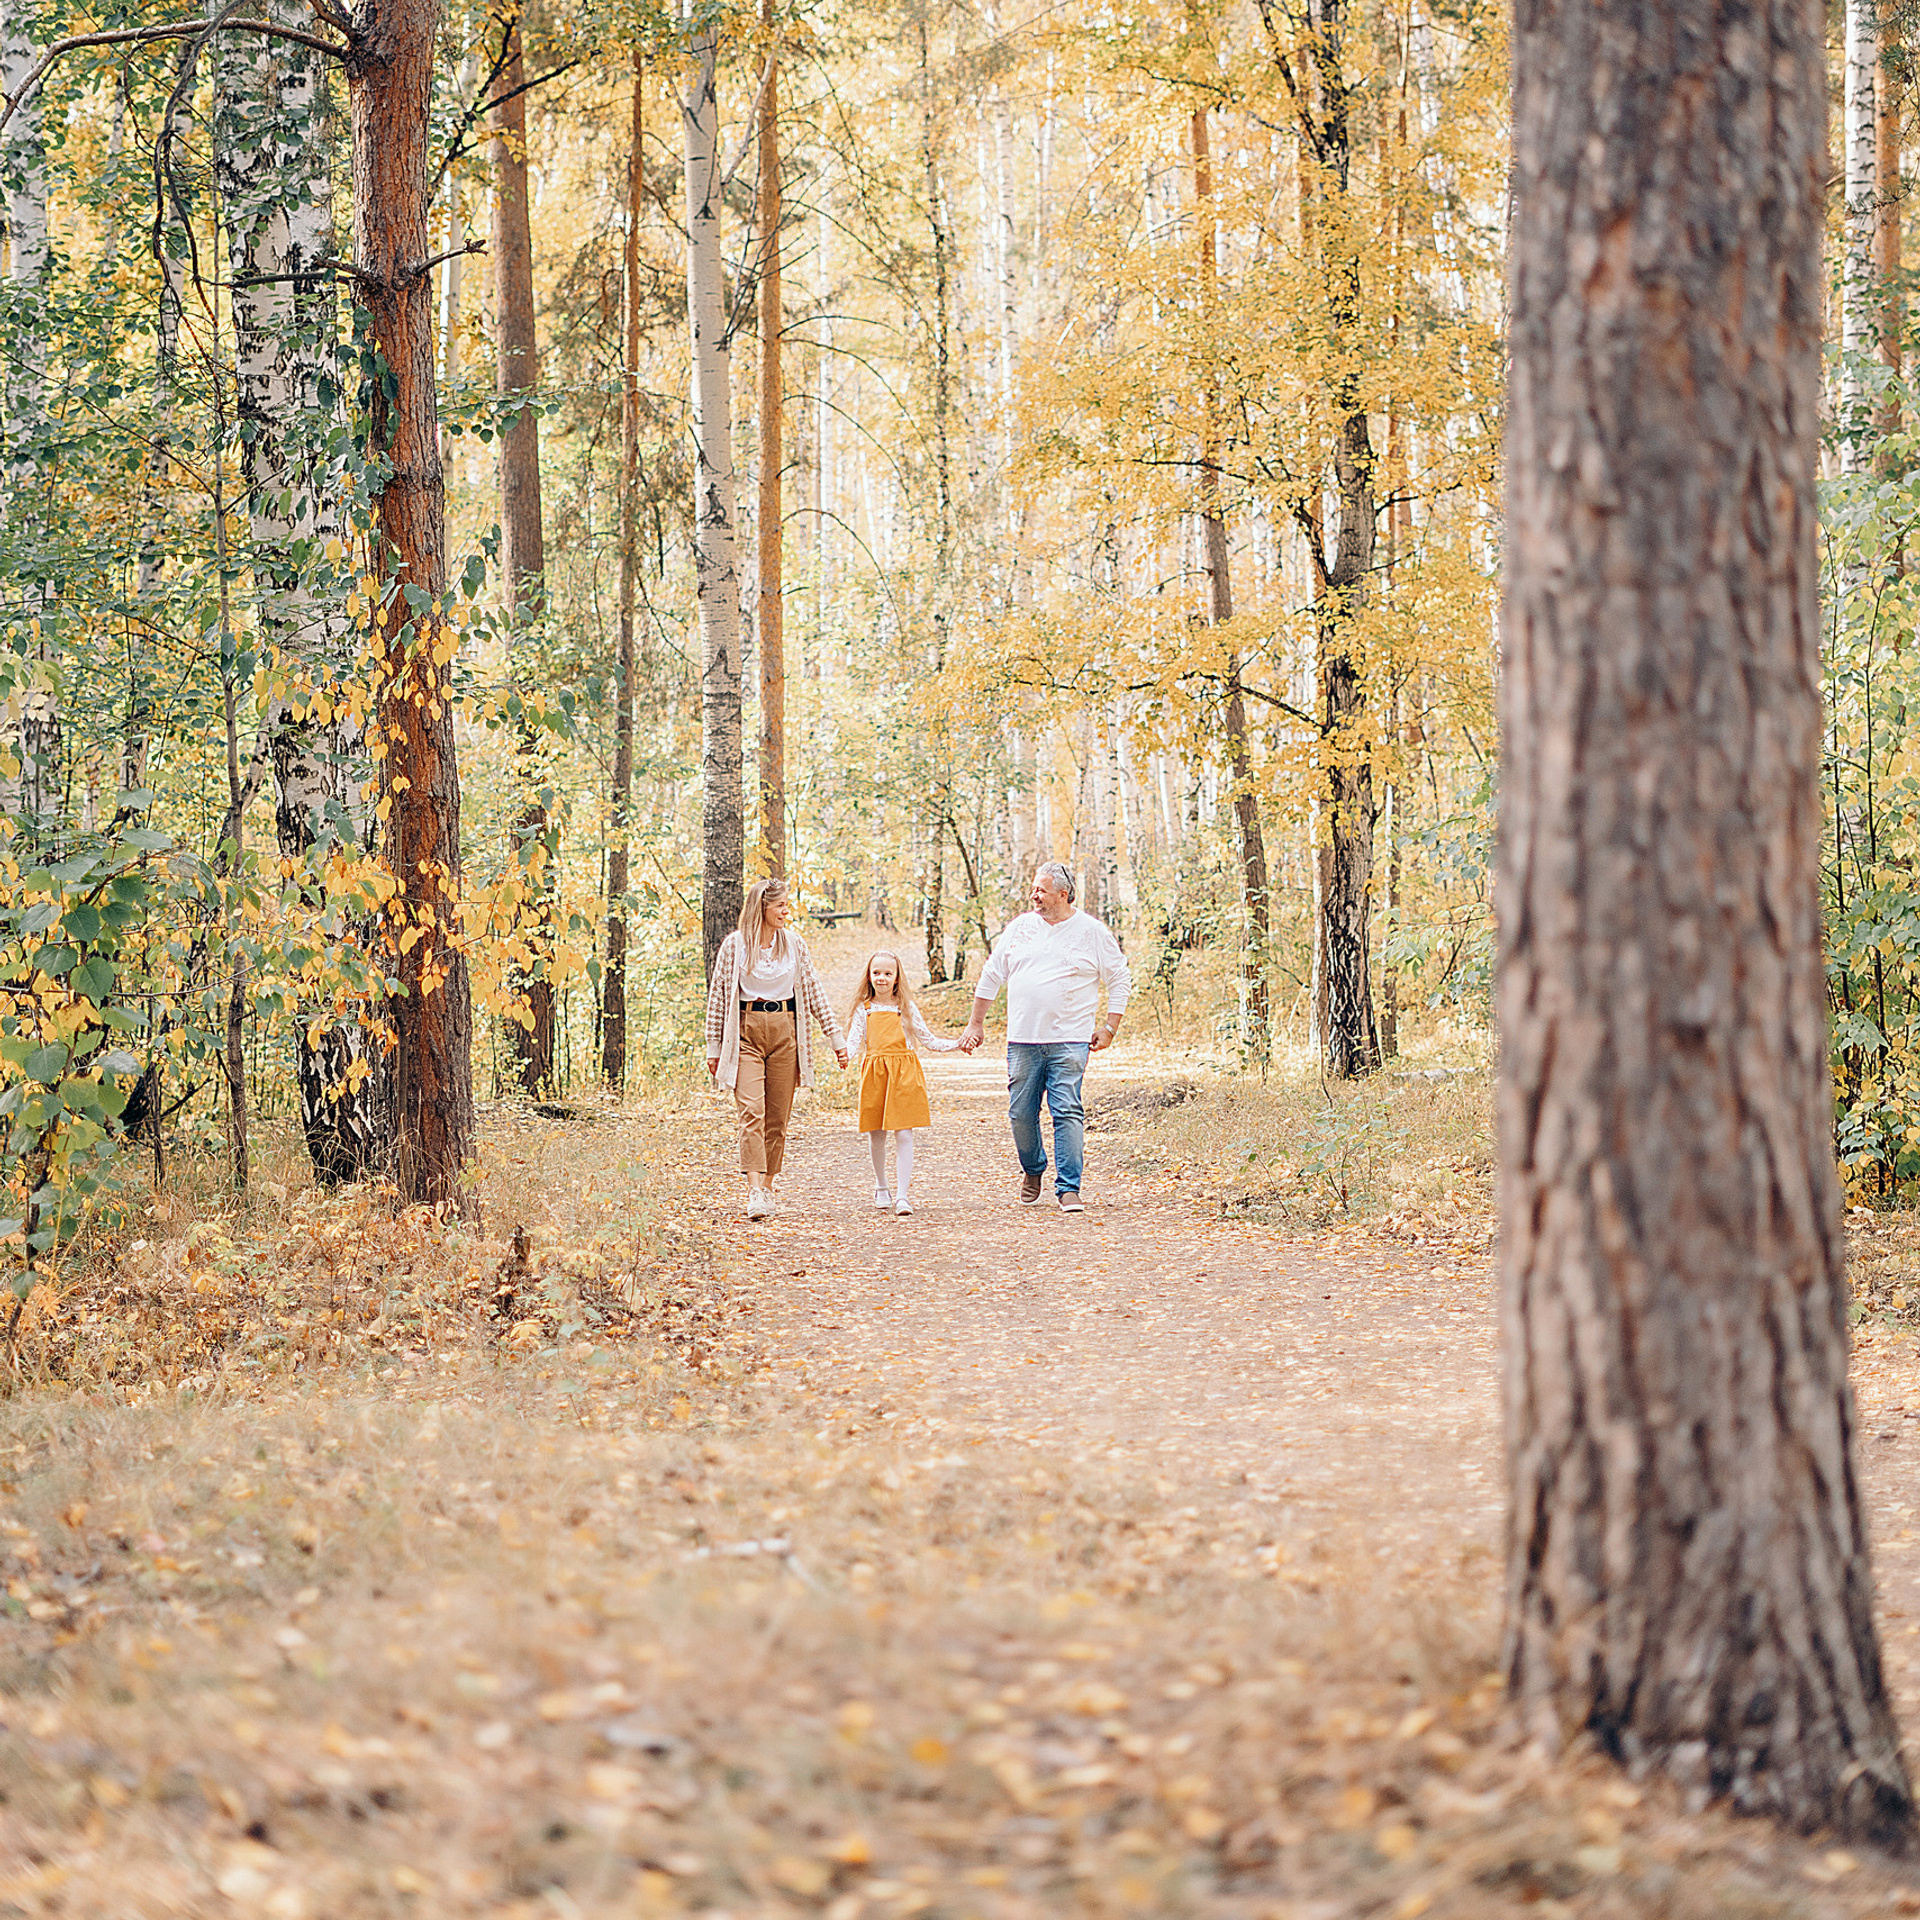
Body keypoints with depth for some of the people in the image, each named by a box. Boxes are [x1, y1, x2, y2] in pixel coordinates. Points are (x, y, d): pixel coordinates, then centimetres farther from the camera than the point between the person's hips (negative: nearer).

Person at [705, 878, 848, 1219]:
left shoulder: (794, 945, 8)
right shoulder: (734, 945, -1)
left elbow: (814, 993, 13)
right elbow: (717, 996, 4)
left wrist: (836, 1038, 11)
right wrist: (714, 1047, 2)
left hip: (785, 1032, 3)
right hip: (746, 1031, -3)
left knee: (778, 1117, 3)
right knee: (751, 1111, -15)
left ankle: (768, 1187, 14)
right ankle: (754, 1193, -21)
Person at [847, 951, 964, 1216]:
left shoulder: (906, 1008, 8)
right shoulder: (864, 1010, 9)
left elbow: (928, 1039, 12)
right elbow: (854, 1041, 2)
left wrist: (957, 1045, 1)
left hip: (904, 1074, -1)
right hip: (874, 1074, 1)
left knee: (904, 1134, -9)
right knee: (876, 1134, 6)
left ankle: (902, 1195, -11)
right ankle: (881, 1188, 28)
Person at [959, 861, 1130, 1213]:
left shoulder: (1092, 932, 1)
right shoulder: (1020, 927, 9)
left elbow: (1119, 979, 9)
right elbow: (991, 976, 16)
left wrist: (1110, 1028, 3)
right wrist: (976, 1024, 15)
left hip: (1069, 1042, -3)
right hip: (1023, 1041, 3)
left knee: (1067, 1113, -11)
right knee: (1021, 1114, 5)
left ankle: (1069, 1188, -7)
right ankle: (1033, 1171, 30)